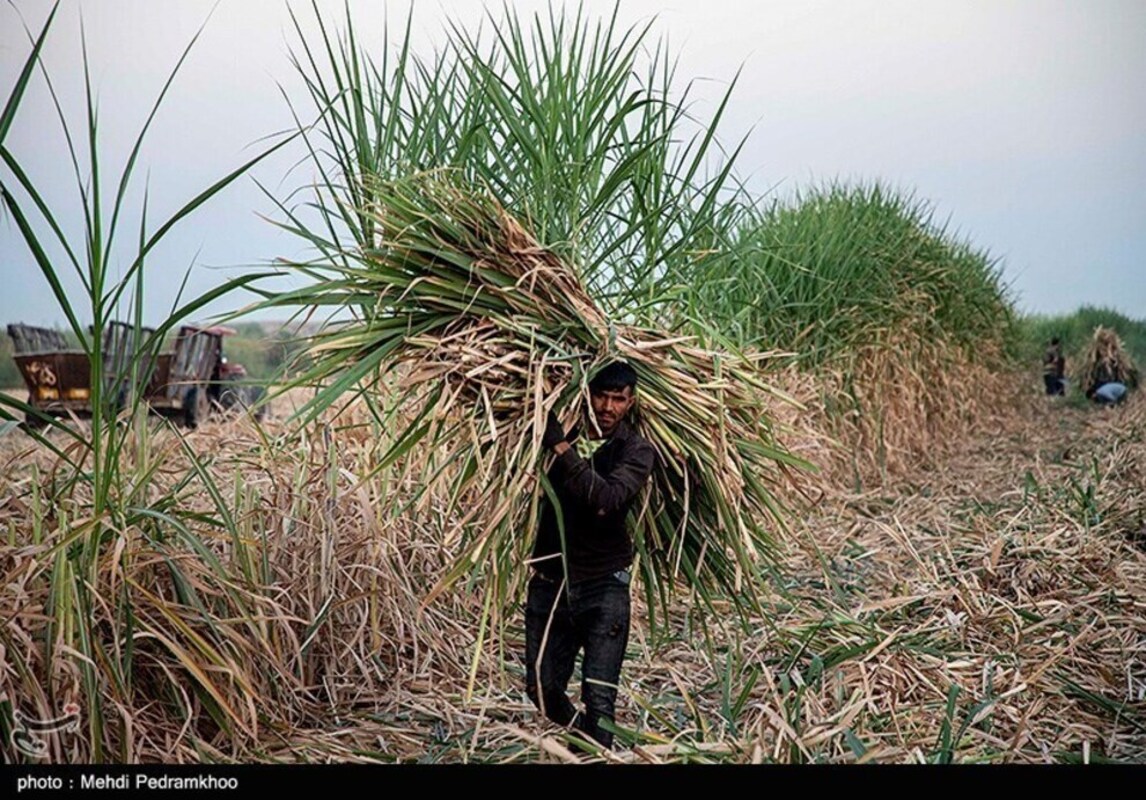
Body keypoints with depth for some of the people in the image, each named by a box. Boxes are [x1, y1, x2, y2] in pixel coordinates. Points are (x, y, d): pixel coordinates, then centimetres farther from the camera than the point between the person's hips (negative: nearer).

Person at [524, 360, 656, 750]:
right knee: (541, 688, 12)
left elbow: (607, 499, -25)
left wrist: (562, 447, -29)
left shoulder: (636, 451, -7)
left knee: (599, 698, -7)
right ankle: (585, 741, 40)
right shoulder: (564, 431, 3)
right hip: (550, 581, 4)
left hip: (602, 586, -3)